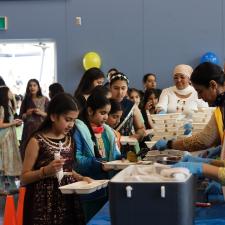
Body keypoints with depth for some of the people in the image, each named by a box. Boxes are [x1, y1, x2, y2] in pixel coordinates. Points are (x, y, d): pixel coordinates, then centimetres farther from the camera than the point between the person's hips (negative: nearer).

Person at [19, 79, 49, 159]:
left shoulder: (44, 100, 2)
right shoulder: (25, 100, 7)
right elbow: (21, 116, 12)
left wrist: (42, 113, -12)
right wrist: (26, 114, -7)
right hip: (28, 129, 2)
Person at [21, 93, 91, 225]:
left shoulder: (69, 139, 9)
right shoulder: (37, 141, -10)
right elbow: (24, 178, -8)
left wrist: (81, 178, 3)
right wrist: (45, 171, -22)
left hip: (68, 200, 6)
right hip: (45, 203, -6)